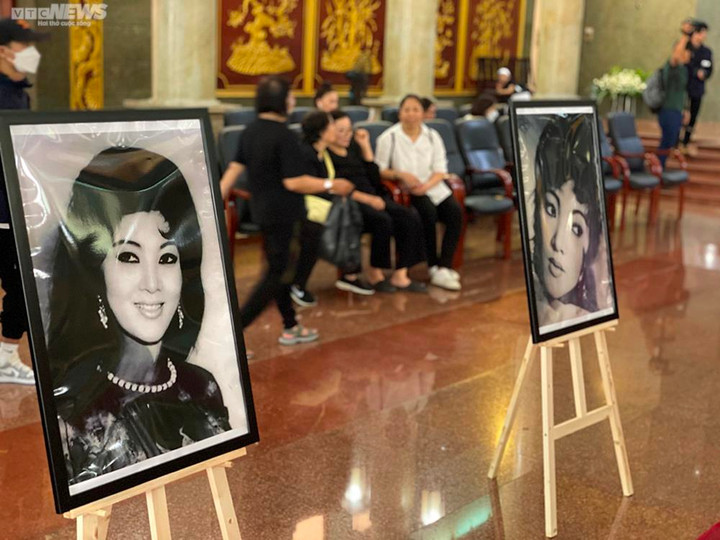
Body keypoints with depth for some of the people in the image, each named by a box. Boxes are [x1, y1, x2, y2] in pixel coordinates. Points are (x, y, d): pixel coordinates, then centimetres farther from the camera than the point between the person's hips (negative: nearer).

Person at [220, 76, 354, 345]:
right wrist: (331, 185, -15)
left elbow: (235, 168, 6)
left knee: (278, 269, 19)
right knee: (278, 274, -1)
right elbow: (293, 182, -23)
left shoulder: (251, 131, 5)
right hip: (285, 215, -9)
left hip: (262, 210, 9)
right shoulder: (285, 136, -20)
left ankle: (290, 327, 33)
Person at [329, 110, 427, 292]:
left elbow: (373, 176, 15)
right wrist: (367, 199, -20)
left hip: (372, 197, 7)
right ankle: (375, 273, -12)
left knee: (410, 218, -15)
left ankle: (399, 275, -14)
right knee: (382, 220, -32)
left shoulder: (353, 147, 18)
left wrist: (365, 146, 9)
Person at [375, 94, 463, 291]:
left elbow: (440, 170, 5)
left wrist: (426, 185, -14)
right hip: (404, 190, -4)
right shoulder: (389, 137, -2)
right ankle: (434, 267, -23)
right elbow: (380, 170, -2)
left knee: (455, 211, -23)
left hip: (431, 186, 4)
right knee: (429, 212, -32)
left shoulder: (432, 136, 9)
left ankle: (444, 267, -23)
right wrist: (401, 175, -19)